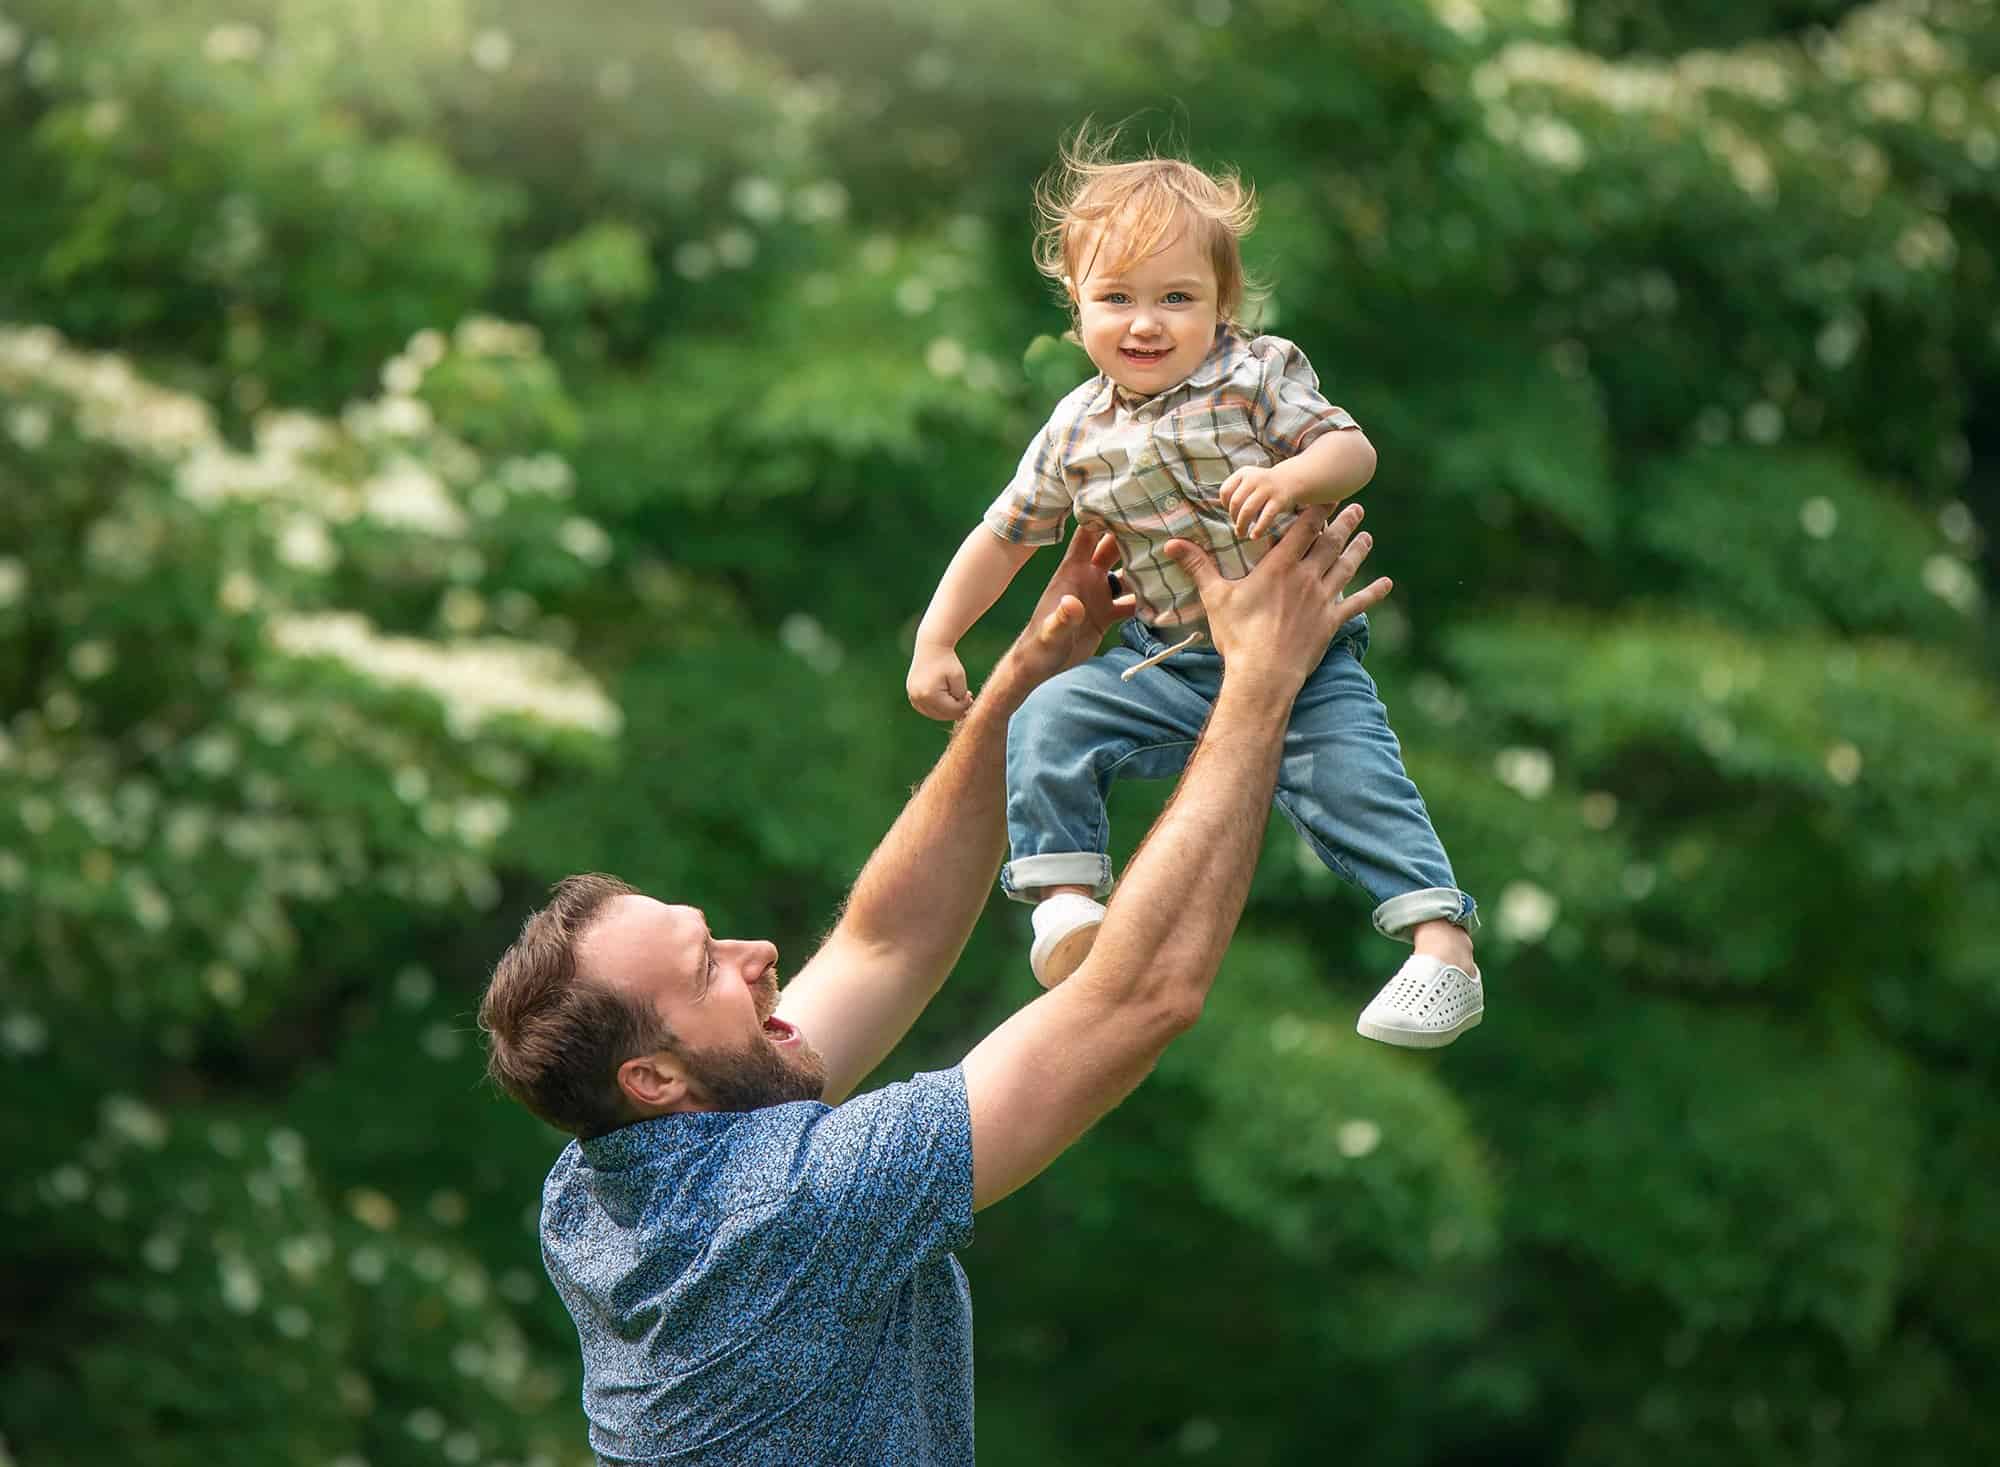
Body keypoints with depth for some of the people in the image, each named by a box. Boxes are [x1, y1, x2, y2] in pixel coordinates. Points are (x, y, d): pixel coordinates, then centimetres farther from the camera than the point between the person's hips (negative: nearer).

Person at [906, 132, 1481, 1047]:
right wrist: (935, 642, 9)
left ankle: (1443, 945, -20)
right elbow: (1007, 533, 11)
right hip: (1165, 663, 4)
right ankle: (1065, 899, -5)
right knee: (1046, 723, -13)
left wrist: (1289, 479, -38)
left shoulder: (1258, 374, -10)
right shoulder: (1077, 432, 0)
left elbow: (1351, 450, -16)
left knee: (1350, 777, -20)